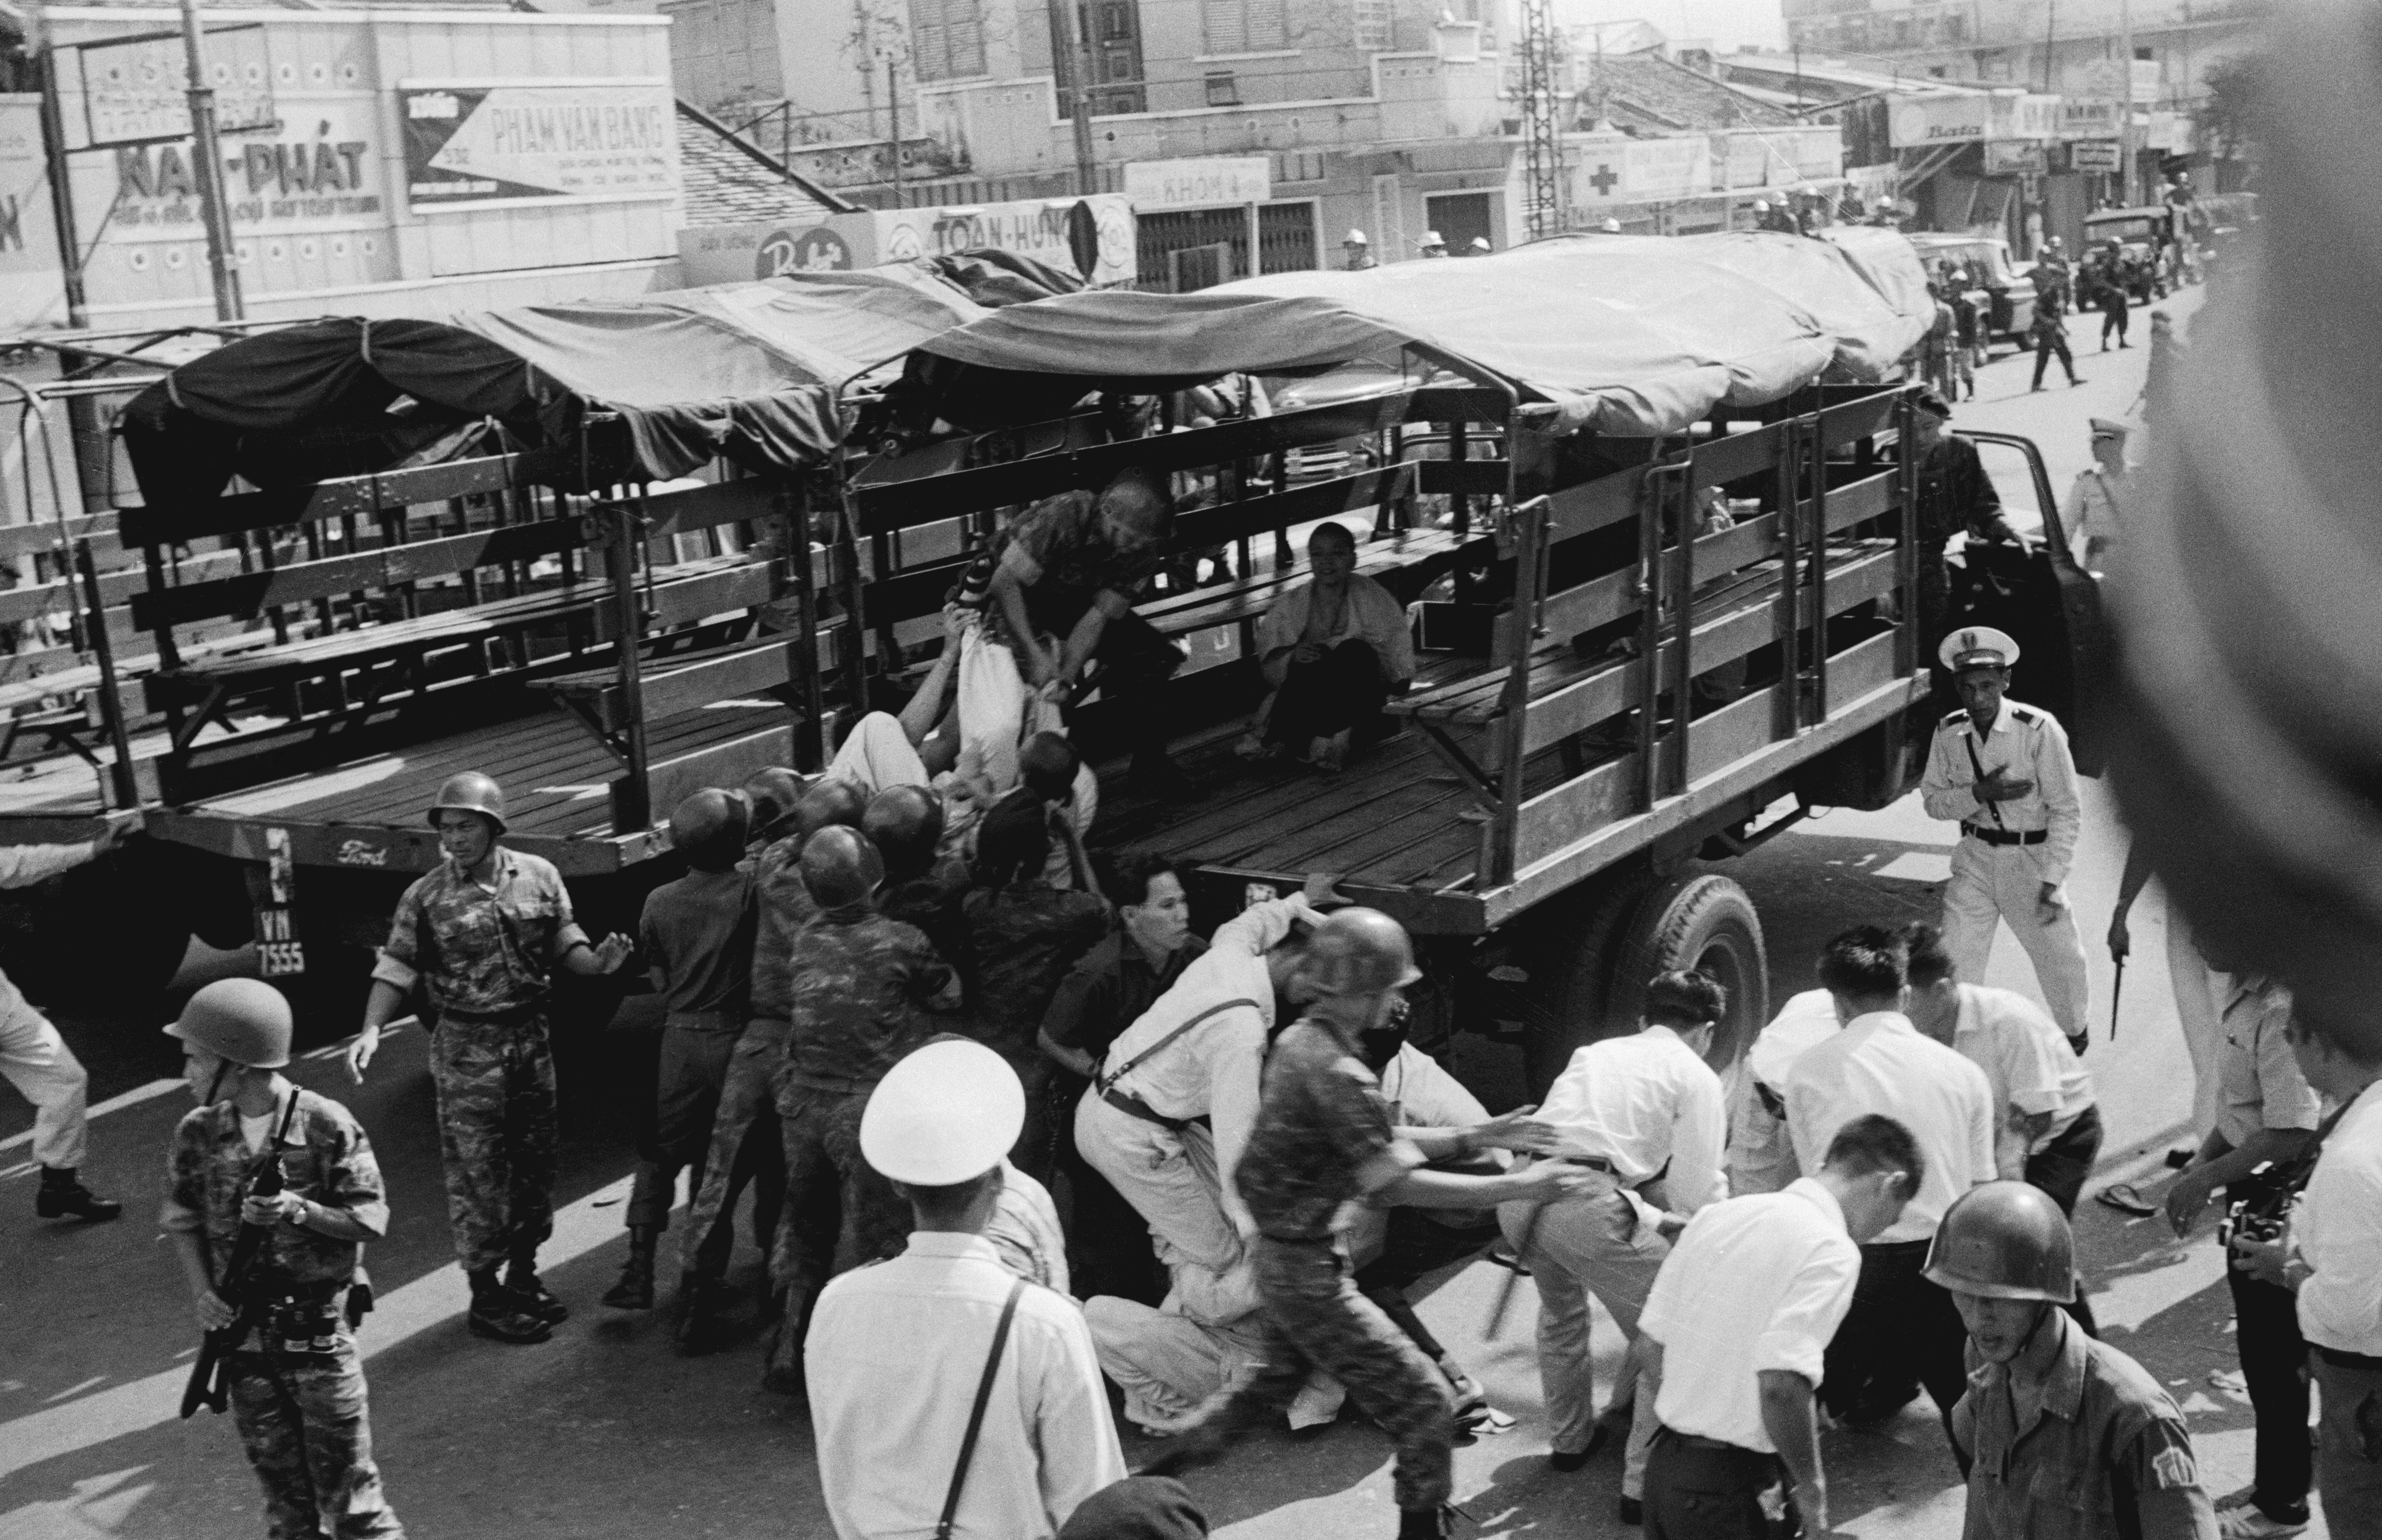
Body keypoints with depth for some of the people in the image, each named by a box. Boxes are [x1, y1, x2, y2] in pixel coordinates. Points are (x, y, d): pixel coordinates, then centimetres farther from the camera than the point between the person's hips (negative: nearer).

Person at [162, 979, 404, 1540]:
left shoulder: (326, 1126, -13)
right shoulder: (199, 1133, -2)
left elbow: (371, 1219, -9)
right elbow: (182, 1219, 9)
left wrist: (299, 1210, -24)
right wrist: (201, 1292, -6)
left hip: (319, 1330, -4)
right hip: (242, 1331, 4)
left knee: (345, 1478, 1)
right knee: (279, 1483, 14)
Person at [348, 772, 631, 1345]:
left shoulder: (539, 877, 0)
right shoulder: (426, 896, -8)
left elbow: (565, 946, 5)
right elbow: (396, 969, -8)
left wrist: (599, 962, -16)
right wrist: (371, 1031, -22)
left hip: (531, 1038, 4)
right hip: (467, 1048, -4)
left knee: (535, 1162, 13)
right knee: (476, 1172, 1)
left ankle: (523, 1277, 30)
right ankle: (486, 1296, 13)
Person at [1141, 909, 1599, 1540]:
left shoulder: (1300, 1040, 4)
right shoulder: (1338, 1074, -25)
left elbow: (1374, 1143, 12)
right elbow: (1390, 1181, -28)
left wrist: (1475, 1137, 10)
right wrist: (1516, 1187, -25)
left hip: (1277, 1254, 10)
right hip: (1306, 1273, -10)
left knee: (1276, 1383, 30)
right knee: (1424, 1408, 0)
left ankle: (1153, 1479, 38)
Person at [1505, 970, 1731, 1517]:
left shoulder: (1595, 1052, 27)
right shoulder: (1696, 1078, 10)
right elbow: (1693, 1196, 5)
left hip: (1520, 1190, 7)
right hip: (1589, 1206, -7)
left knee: (1561, 1310, 33)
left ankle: (1570, 1439, 49)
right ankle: (1646, 1485, 9)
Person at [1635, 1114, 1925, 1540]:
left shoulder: (1718, 1214, 6)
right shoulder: (1832, 1250, -15)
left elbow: (1650, 1342, 9)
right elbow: (1781, 1384, -25)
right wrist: (1811, 1486, -11)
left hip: (1665, 1460, 7)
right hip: (1729, 1485, -7)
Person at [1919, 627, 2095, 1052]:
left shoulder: (2039, 730, -17)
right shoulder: (1949, 734, -6)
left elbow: (2066, 810, -13)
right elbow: (1932, 799, 3)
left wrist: (2052, 880, -15)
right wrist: (1978, 794, -17)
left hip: (2032, 858, -2)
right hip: (1976, 858, 2)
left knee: (2060, 958, 12)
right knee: (1956, 958, -4)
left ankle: (2076, 1033, 40)